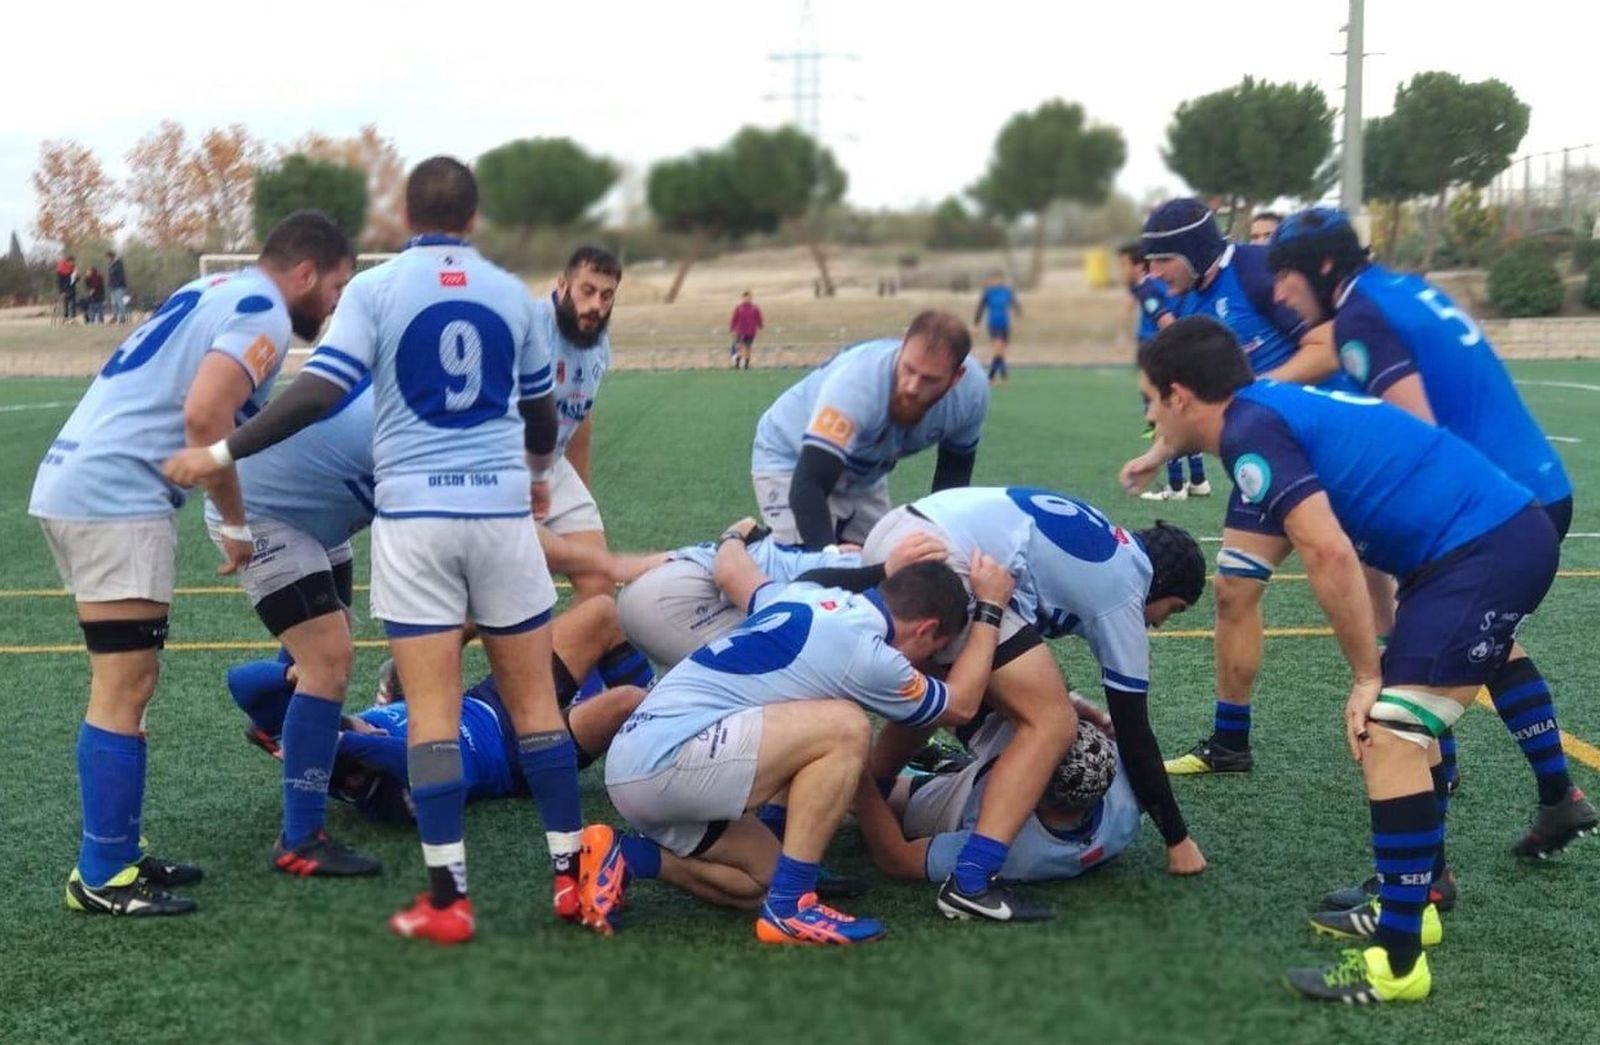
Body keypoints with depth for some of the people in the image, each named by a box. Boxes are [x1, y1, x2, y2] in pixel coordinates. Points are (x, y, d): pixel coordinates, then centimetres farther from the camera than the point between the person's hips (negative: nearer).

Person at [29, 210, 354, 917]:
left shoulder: (215, 290, 22)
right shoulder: (264, 312, -7)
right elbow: (203, 417, -21)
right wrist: (236, 524, -9)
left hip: (71, 483, 10)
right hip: (116, 498, -10)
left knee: (119, 683, 15)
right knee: (124, 690, -5)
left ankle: (115, 855, 21)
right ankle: (101, 878, 1)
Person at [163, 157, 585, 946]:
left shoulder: (375, 288, 0)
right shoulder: (512, 294, 10)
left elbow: (318, 393, -11)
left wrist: (221, 453, -2)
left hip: (414, 514, -2)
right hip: (502, 509, 2)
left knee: (432, 710, -1)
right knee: (535, 699, 9)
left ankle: (447, 899, -1)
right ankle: (571, 873, 12)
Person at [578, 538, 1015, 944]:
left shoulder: (808, 596, 12)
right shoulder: (865, 655, -10)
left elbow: (730, 570, 33)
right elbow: (961, 705, 9)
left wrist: (733, 537, 55)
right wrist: (990, 609, 17)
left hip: (632, 759, 10)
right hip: (665, 760, -10)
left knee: (760, 881, 16)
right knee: (844, 728, -17)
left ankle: (624, 858, 7)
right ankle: (790, 907, -13)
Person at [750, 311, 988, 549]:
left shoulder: (971, 390, -24)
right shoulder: (857, 382, -43)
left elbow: (956, 466, -2)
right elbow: (808, 487, -47)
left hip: (863, 472, 6)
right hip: (789, 460, -6)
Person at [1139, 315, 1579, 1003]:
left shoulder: (1249, 429, -12)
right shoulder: (1275, 409, 17)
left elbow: (1330, 554, -20)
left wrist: (1366, 676, -10)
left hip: (1485, 551, -10)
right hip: (1507, 534, 10)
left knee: (1387, 738, -11)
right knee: (1403, 725, 21)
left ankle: (1398, 963, -5)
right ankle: (1409, 905, 32)